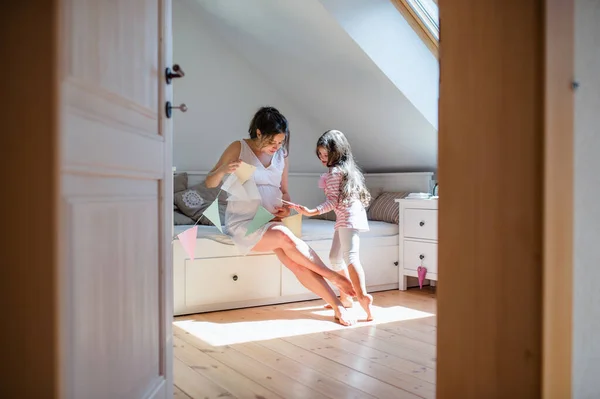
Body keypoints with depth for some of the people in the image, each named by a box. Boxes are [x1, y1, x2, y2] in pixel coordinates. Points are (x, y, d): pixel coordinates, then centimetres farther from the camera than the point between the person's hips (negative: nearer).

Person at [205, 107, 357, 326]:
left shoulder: (281, 156, 9)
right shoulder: (239, 148, -3)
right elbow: (209, 183, -1)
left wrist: (286, 207, -3)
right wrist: (223, 170, -23)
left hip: (272, 222, 4)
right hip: (242, 224, -4)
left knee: (296, 261, -23)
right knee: (285, 236, -32)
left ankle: (337, 306, -24)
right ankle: (333, 276, -18)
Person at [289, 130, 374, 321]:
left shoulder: (334, 172, -10)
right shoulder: (347, 168, 17)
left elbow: (332, 201, -17)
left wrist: (313, 212, -25)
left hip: (348, 217, -10)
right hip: (346, 218, 10)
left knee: (350, 257, -20)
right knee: (335, 257, 15)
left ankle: (363, 296, -31)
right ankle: (345, 296, 22)